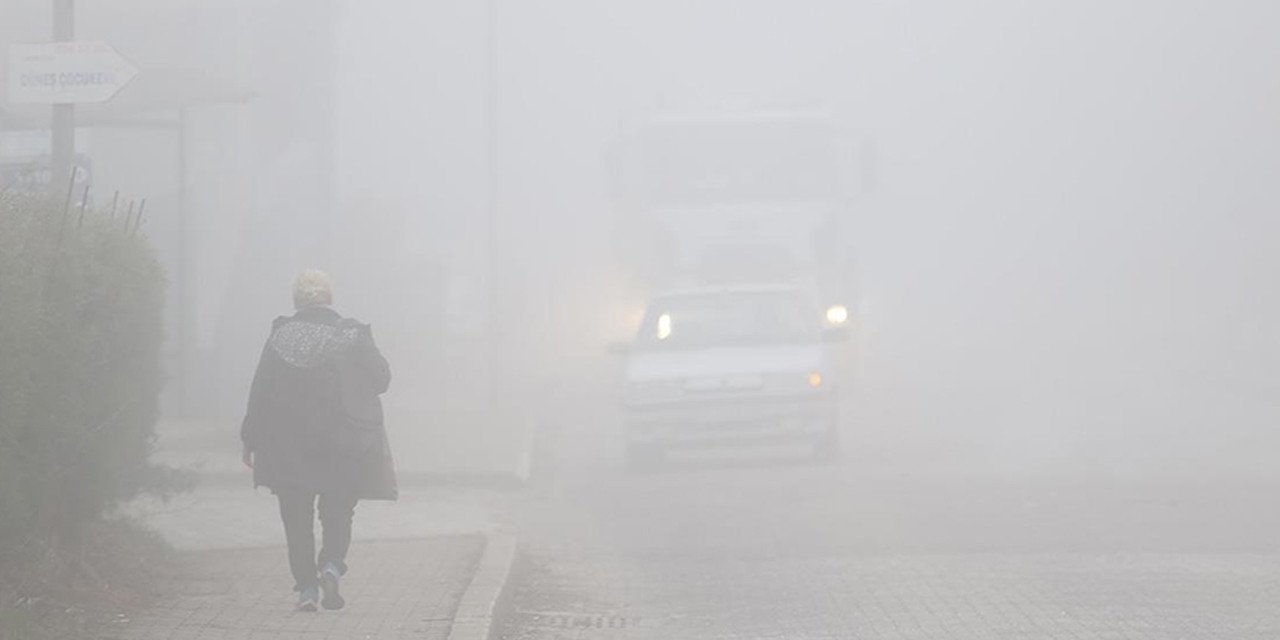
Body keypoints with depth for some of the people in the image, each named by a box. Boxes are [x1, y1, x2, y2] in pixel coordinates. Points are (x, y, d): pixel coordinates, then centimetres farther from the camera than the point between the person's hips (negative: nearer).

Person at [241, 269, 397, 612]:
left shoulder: (280, 336, -4)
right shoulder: (352, 335, -6)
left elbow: (260, 391, -2)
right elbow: (381, 379, 1)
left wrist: (251, 440, 5)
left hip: (288, 446, 0)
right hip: (343, 443, 0)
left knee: (297, 519, 9)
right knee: (338, 513, 13)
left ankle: (306, 587, 2)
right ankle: (331, 565, -12)